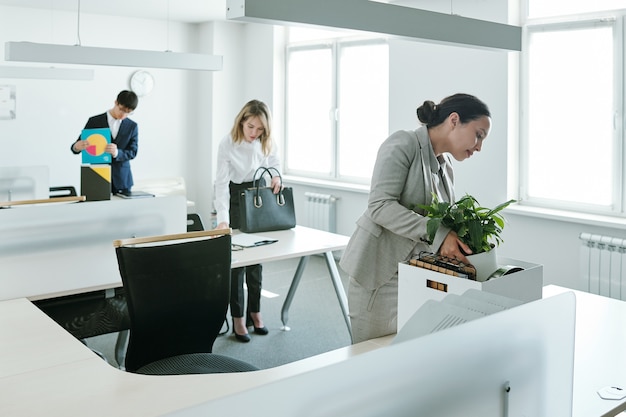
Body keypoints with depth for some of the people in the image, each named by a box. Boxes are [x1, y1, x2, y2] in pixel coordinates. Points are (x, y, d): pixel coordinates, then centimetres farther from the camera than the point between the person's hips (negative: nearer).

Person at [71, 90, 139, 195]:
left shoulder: (132, 126, 6)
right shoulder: (94, 121, 1)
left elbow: (132, 152, -2)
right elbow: (77, 146, 1)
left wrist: (117, 153, -23)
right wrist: (77, 147, -24)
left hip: (121, 180, 1)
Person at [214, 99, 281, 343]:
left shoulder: (267, 142, -8)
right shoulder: (228, 144, -20)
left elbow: (275, 164, 10)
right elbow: (221, 183, -24)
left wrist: (276, 176, -14)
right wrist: (222, 219, -32)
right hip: (237, 200, -4)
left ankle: (254, 311, 23)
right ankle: (238, 318, 8)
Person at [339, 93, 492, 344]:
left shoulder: (446, 168, 14)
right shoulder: (403, 144, -10)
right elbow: (380, 205, -21)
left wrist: (463, 243, 1)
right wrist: (437, 235, -27)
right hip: (380, 271, -7)